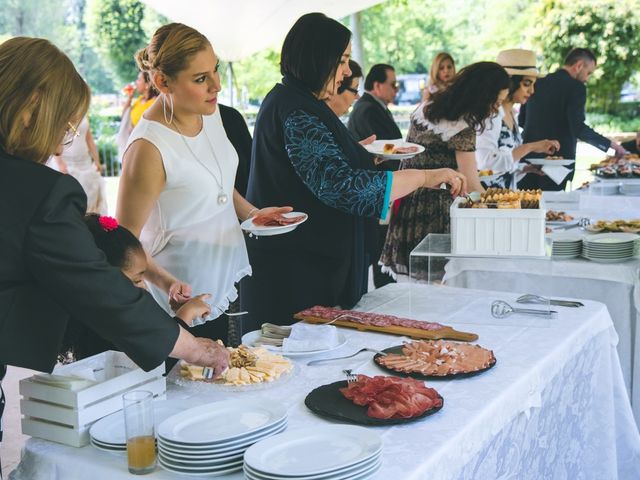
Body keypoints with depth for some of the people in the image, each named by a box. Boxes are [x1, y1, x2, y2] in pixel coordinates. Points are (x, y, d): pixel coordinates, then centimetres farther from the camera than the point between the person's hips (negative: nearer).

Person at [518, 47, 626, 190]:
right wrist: (610, 144, -10)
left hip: (529, 157, 6)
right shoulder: (576, 87, -9)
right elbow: (578, 128, -18)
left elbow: (521, 121, 15)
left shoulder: (537, 83, 9)